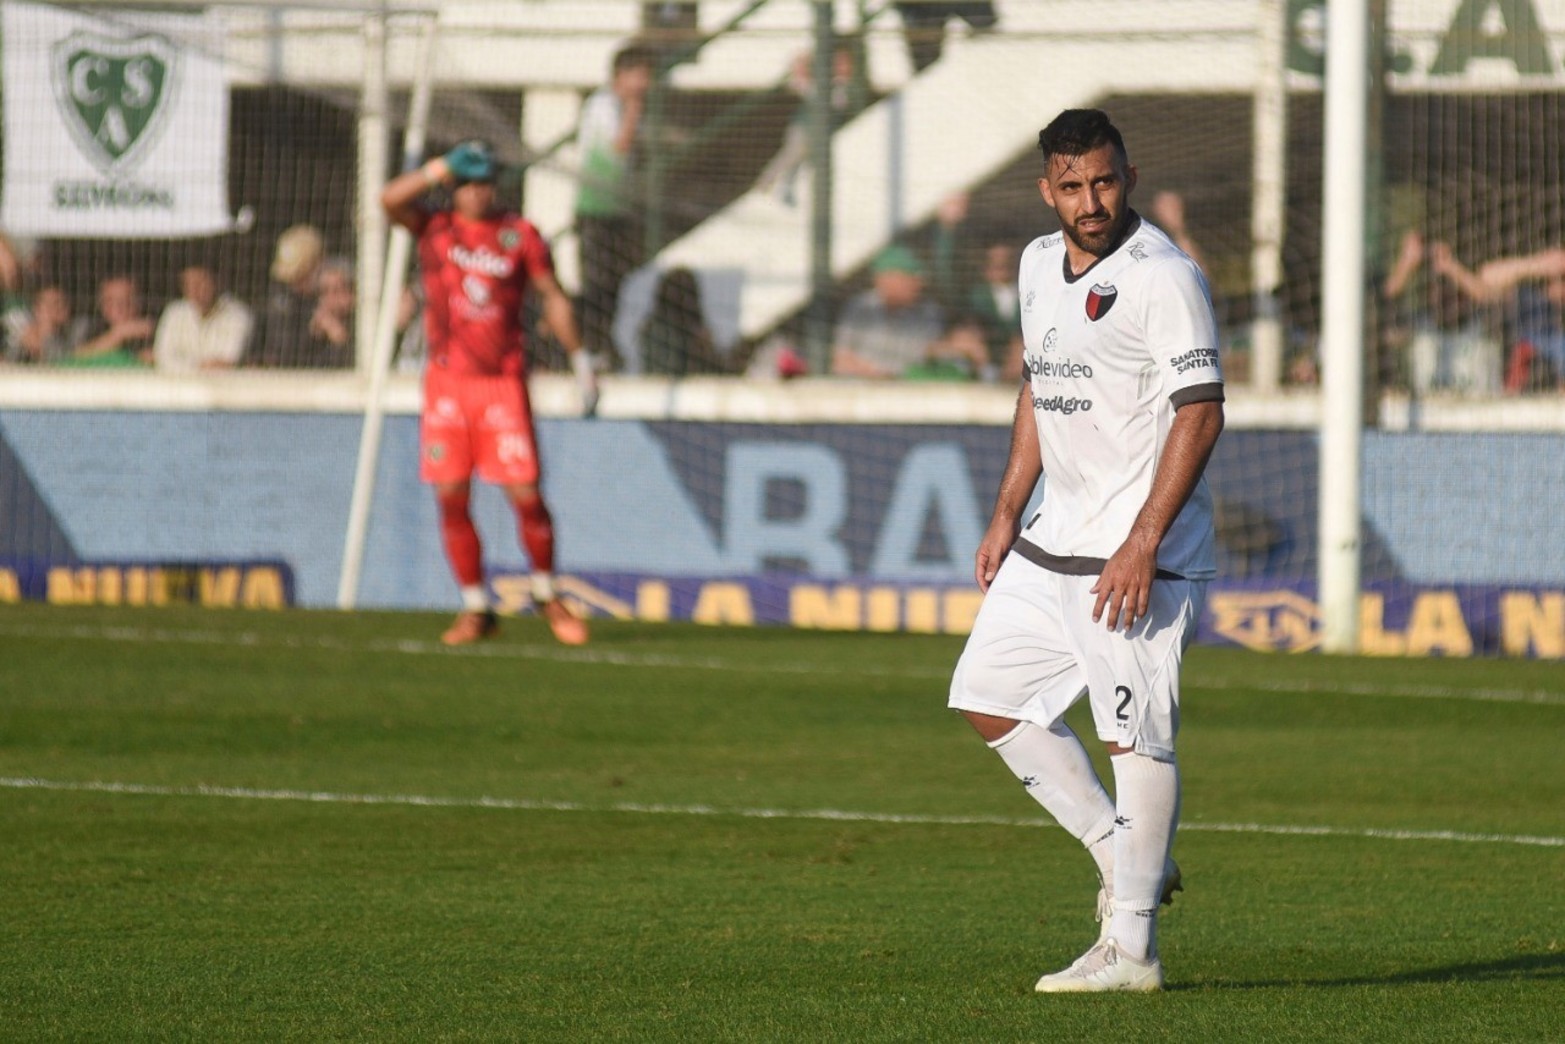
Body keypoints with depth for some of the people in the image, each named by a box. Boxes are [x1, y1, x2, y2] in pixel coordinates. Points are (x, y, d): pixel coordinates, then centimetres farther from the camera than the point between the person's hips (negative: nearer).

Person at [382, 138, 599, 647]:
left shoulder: (520, 234, 4)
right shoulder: (435, 228, 5)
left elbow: (553, 296, 9)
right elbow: (391, 200, -12)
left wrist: (580, 358, 6)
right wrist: (437, 171, -16)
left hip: (503, 381, -1)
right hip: (447, 381, 1)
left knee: (526, 495, -6)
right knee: (451, 499, 0)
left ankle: (546, 594, 16)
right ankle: (475, 608, 13)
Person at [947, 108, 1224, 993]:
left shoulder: (1163, 277, -15)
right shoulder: (1041, 265, 11)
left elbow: (1201, 413, -19)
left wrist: (1142, 544, -23)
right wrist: (1007, 513, 18)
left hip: (1142, 553, -9)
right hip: (1056, 538, 9)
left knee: (1138, 735, -8)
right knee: (989, 696, 11)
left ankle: (1131, 948, -3)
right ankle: (1123, 854, 21)